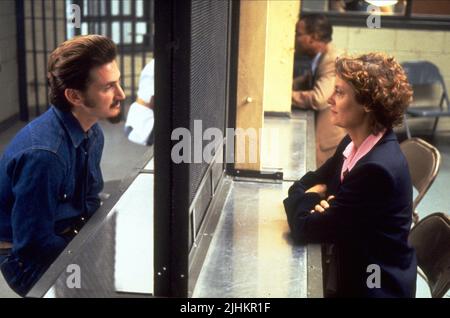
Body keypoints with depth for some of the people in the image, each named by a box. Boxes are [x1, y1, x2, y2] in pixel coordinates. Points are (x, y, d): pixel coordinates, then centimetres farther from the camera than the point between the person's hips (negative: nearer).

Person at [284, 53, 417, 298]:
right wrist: (313, 197, -15)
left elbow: (304, 230, -25)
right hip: (349, 270, 7)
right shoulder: (355, 143, -1)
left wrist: (309, 197, -6)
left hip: (373, 286, -6)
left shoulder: (378, 169, -28)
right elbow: (305, 183, 6)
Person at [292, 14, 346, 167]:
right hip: (322, 134, 9)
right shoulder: (321, 58, 9)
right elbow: (305, 82, 16)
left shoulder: (333, 62, -22)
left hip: (331, 140, -9)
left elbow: (318, 99, -32)